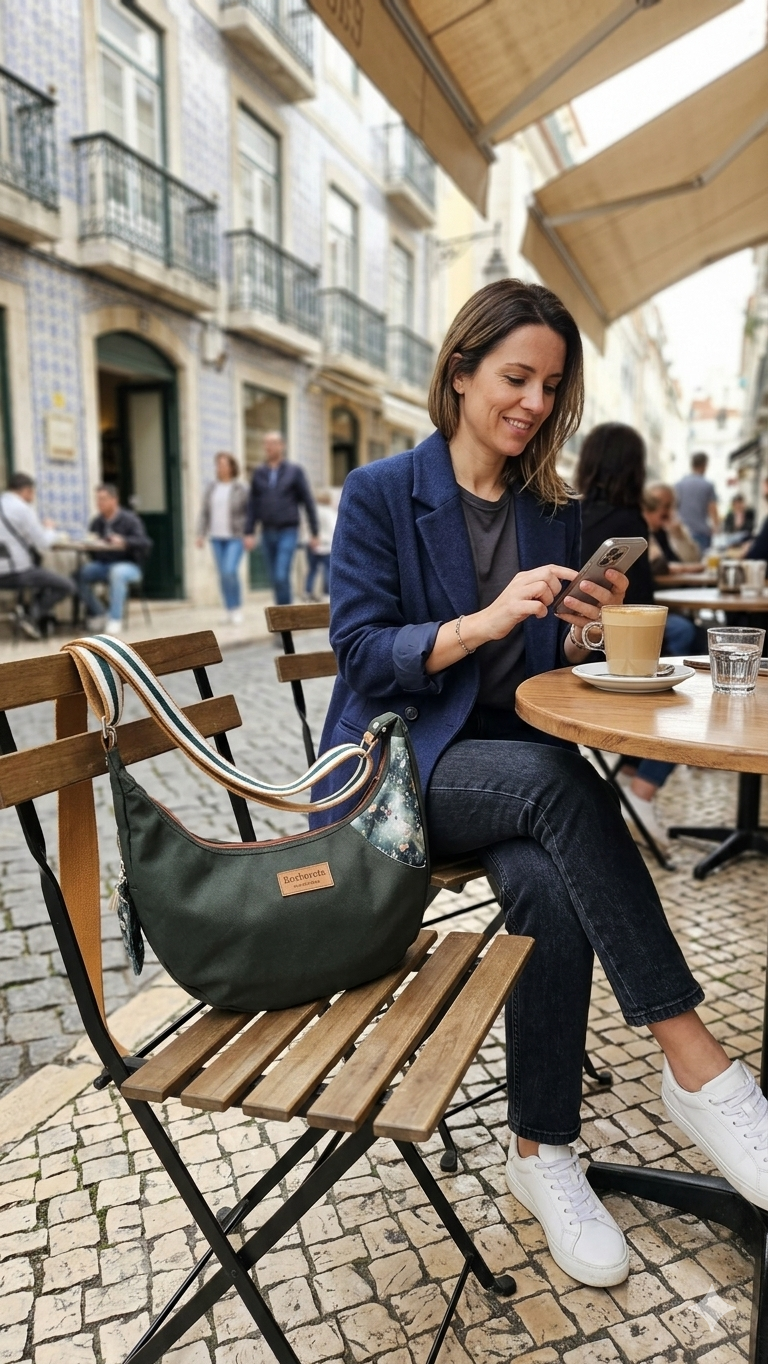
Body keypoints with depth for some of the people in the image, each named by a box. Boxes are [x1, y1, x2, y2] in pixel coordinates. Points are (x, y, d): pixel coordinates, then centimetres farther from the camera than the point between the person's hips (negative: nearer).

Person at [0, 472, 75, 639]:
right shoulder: (22, 508, -11)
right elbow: (43, 544, -11)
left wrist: (43, 530, 18)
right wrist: (50, 530, 10)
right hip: (18, 574, -9)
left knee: (41, 575, 34)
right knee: (67, 586, 1)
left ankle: (41, 619, 20)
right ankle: (31, 614, -6)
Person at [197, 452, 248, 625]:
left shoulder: (240, 489, -4)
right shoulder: (211, 487, 7)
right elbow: (204, 512, 8)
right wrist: (201, 534, 1)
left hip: (235, 537, -4)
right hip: (217, 537, 4)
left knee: (230, 571, -18)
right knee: (222, 575, 4)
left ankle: (237, 608, -2)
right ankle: (229, 611, 12)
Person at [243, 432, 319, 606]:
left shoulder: (295, 471, 1)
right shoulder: (259, 472, 9)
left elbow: (308, 502, 1)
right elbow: (253, 504, 9)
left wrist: (314, 532, -1)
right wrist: (249, 532, 2)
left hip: (288, 532, -4)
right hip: (268, 532, 4)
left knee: (281, 576, -17)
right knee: (275, 579, 6)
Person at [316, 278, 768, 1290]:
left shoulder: (554, 512, 12)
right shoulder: (381, 493, -2)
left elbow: (547, 658, 13)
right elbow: (363, 654, -10)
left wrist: (581, 629, -10)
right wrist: (484, 620, -24)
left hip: (515, 757, 4)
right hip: (399, 762, -3)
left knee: (552, 890, -29)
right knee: (556, 780, -34)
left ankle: (542, 1151, -9)